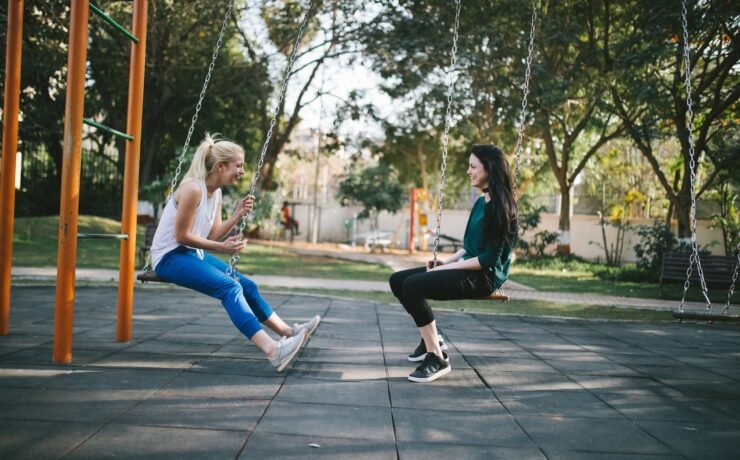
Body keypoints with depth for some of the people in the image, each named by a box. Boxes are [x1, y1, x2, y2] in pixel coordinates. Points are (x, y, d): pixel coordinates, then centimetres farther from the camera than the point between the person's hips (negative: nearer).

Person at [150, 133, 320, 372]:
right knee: (229, 287, -26)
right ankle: (272, 350, -38)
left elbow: (213, 236, 6)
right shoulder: (193, 189, -20)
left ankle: (287, 332, 12)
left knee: (246, 284, 4)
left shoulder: (216, 192, 7)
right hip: (170, 256, -10)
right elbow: (181, 236, -20)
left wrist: (237, 215, -5)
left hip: (192, 254, 10)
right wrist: (222, 248, -18)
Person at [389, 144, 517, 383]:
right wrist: (447, 261, 5)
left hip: (484, 276, -10)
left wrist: (450, 267, -16)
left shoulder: (500, 206, -15)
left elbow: (490, 258, -20)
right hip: (467, 268, 10)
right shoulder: (481, 202, 13)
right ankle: (431, 339, 14)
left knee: (412, 285, -26)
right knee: (398, 280, 4)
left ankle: (437, 359, -19)